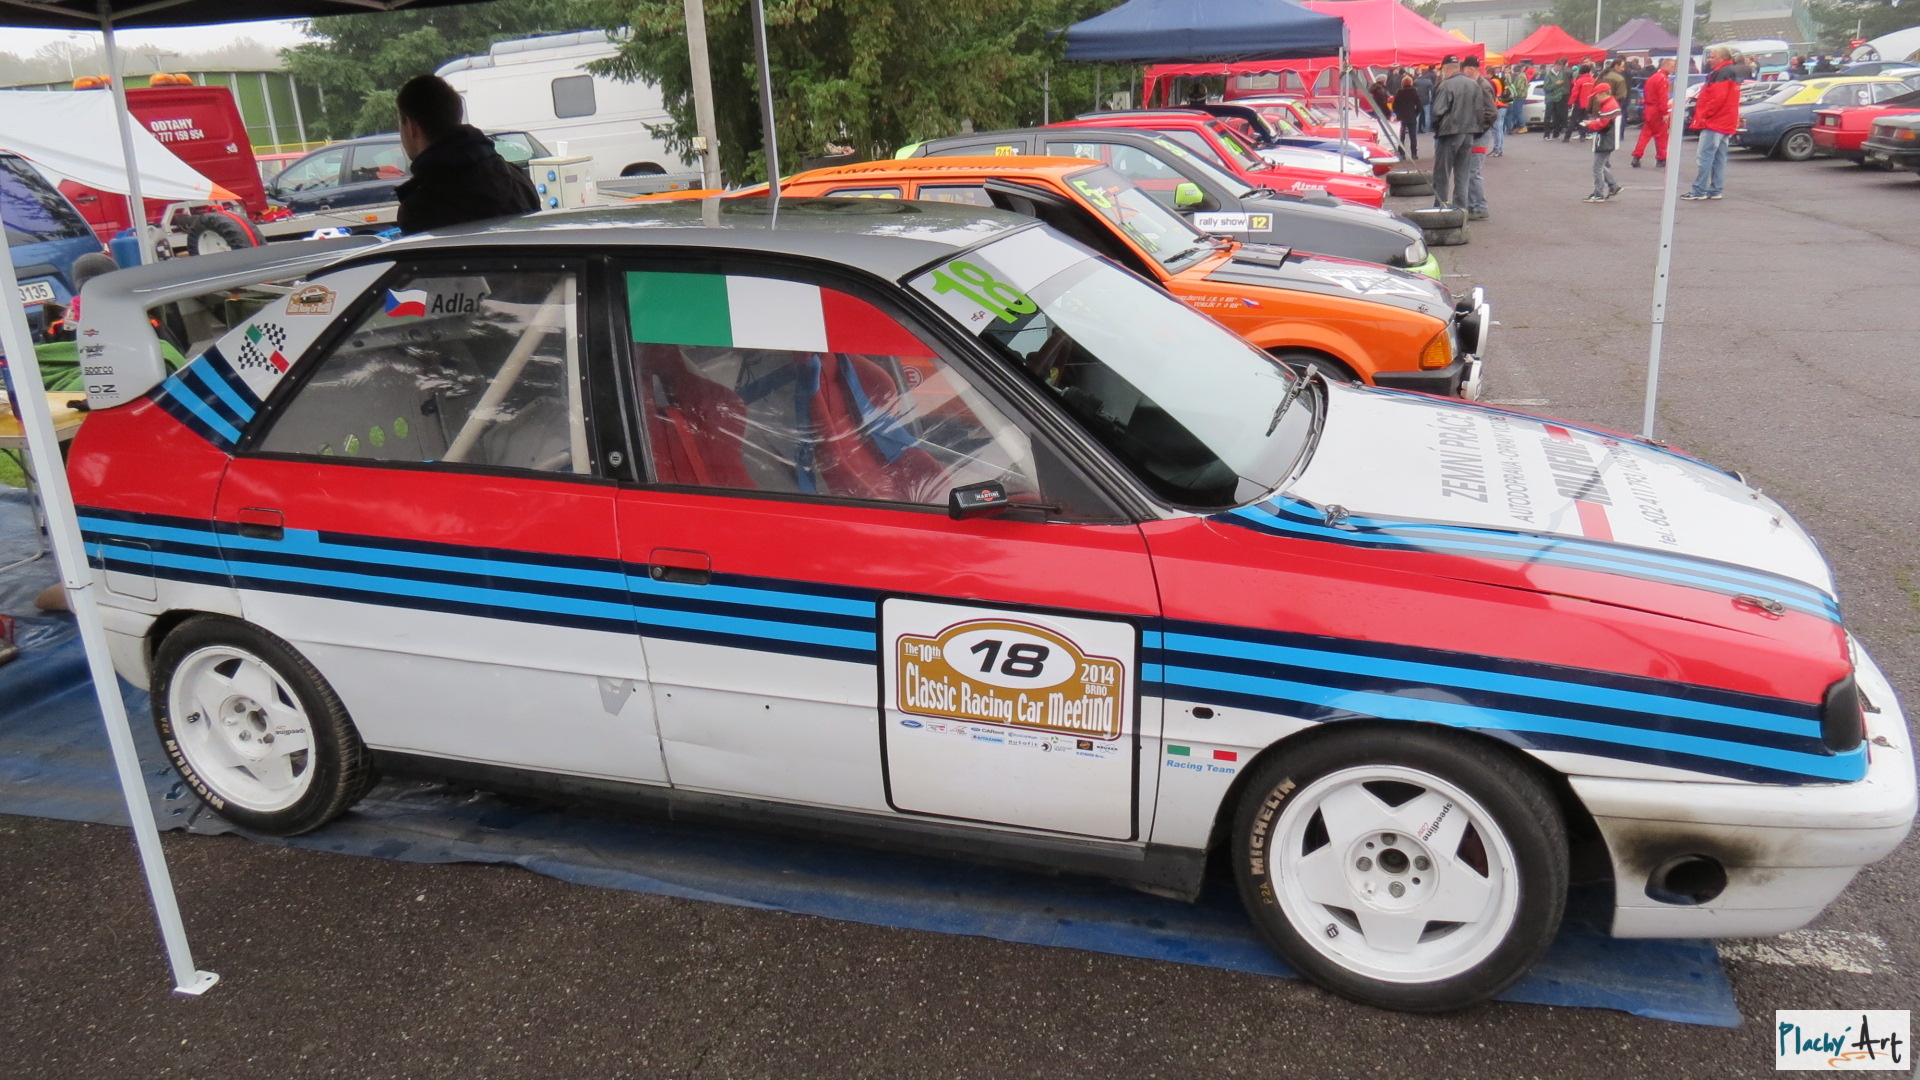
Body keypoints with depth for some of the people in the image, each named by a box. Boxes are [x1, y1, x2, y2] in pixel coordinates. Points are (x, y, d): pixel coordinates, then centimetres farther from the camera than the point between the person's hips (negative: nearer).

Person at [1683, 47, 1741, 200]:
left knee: (1705, 156, -11)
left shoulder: (1721, 74, -13)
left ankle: (1699, 190, -14)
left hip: (1714, 123, -11)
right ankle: (1716, 190, 12)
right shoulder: (1732, 73, 20)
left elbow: (1717, 98, -22)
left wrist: (1703, 115, -16)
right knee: (1719, 158, 11)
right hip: (1726, 123, 11)